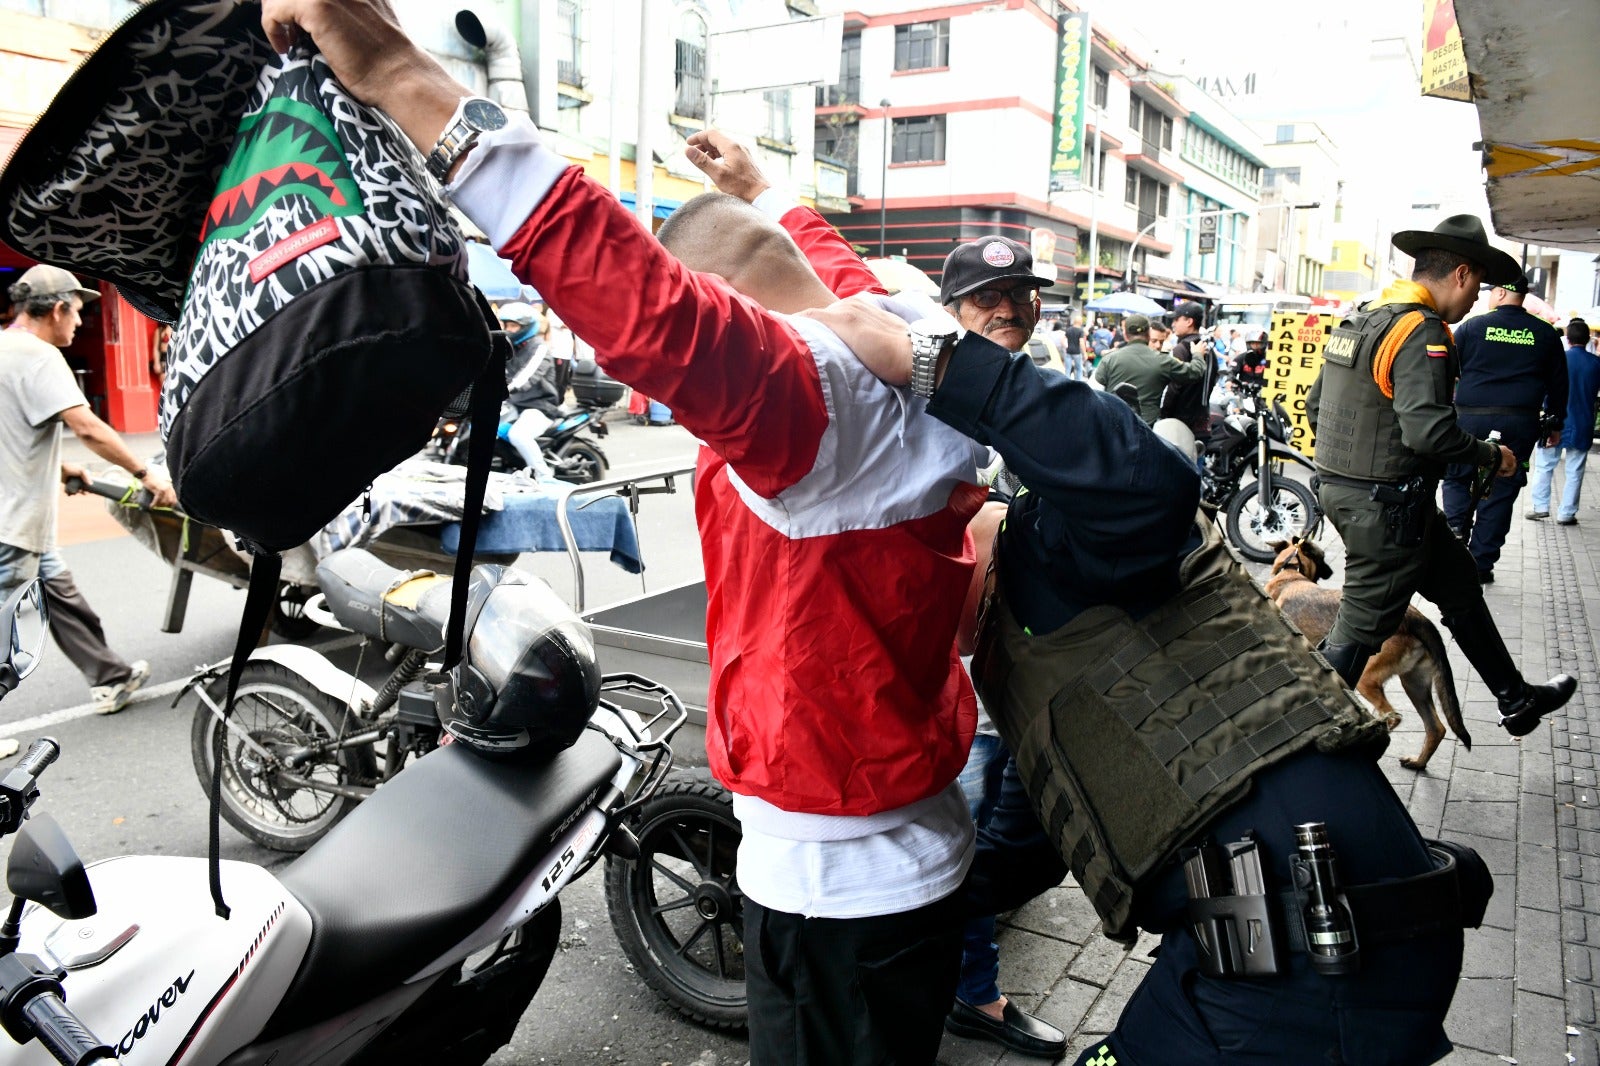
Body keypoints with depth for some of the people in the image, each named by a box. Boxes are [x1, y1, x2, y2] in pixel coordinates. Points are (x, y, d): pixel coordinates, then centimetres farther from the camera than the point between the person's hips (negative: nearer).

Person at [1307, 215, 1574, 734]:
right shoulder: (1422, 331, -18)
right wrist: (1493, 456, -11)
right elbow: (1428, 429, -28)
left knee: (1458, 582, 22)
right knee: (1363, 628, -1)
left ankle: (1517, 700, 37)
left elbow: (1316, 404, 15)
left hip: (1343, 490, 10)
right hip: (1387, 505, -10)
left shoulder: (1360, 320, 11)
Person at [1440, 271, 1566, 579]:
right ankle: (1481, 563, 9)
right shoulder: (1545, 334, 7)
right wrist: (1555, 423, 21)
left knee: (1456, 478, 16)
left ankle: (1457, 530, -5)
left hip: (1471, 416, -2)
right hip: (1521, 423, 2)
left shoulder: (1472, 326, -1)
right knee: (1500, 493, 6)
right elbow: (1558, 383, 12)